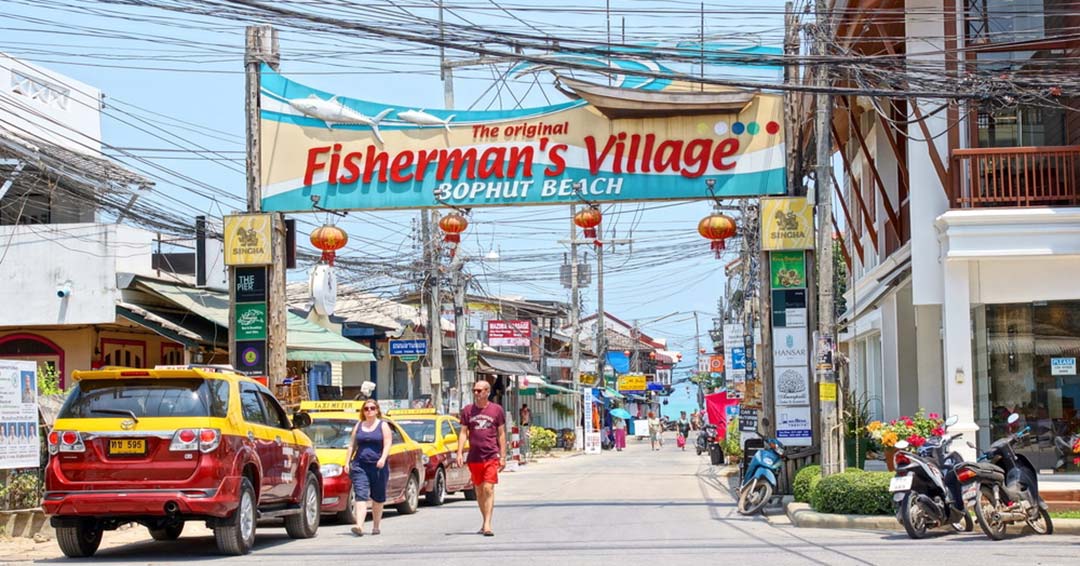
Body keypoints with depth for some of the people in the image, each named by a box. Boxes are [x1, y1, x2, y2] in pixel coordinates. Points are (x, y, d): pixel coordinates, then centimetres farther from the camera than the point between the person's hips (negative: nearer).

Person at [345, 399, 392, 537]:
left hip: (378, 466, -2)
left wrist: (383, 458, -22)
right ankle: (359, 526, -24)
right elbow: (352, 445, 17)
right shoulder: (358, 426, 14)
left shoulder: (383, 425, 4)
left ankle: (376, 526, 20)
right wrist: (348, 461, 7)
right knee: (361, 496, -12)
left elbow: (387, 444, -6)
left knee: (377, 498, 8)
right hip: (359, 466, 2)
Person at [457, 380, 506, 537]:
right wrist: (459, 453, -4)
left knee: (488, 489, -12)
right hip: (474, 457, 3)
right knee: (479, 491, 11)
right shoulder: (467, 410, 8)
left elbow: (501, 434, 5)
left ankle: (487, 525, -16)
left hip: (491, 456, -3)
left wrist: (503, 457, 2)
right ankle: (485, 522, 23)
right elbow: (463, 433, 8)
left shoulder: (497, 410, 2)